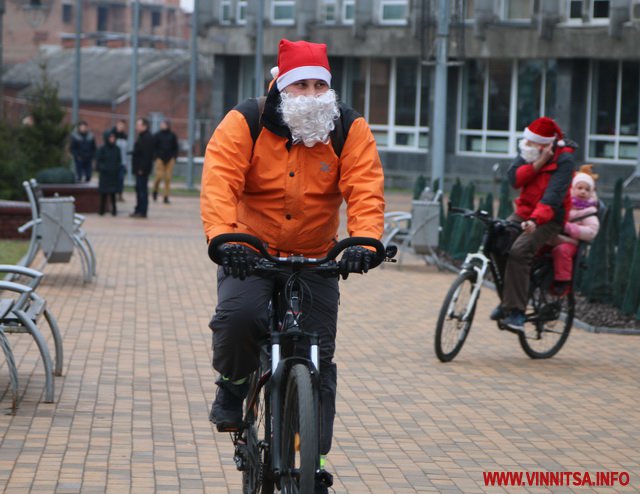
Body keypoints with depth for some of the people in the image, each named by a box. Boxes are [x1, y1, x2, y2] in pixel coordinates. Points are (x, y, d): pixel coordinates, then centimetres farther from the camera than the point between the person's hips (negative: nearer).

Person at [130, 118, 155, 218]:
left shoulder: (147, 138, -15)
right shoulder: (142, 137, 17)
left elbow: (146, 155, -22)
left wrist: (142, 168, -23)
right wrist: (136, 168, 18)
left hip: (142, 169, -10)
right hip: (140, 169, 10)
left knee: (142, 189, -8)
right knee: (139, 188, 13)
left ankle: (142, 211, -6)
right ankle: (139, 210, 19)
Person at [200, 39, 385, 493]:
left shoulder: (350, 129, -6)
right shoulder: (244, 124, -10)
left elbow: (365, 188, -18)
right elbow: (219, 181, -23)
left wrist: (364, 239, -37)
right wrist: (223, 235, -41)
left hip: (315, 260, 2)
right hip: (250, 253, -2)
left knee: (318, 358, -1)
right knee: (238, 314, -30)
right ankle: (233, 386, 2)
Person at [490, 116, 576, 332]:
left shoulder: (564, 159, -16)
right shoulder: (529, 152, 3)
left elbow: (554, 194, -27)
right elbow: (514, 179, -9)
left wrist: (535, 220, -40)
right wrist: (539, 163, -21)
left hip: (548, 219, -6)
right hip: (523, 212, 6)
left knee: (518, 251, -29)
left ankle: (516, 311, -25)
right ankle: (507, 300, 0)